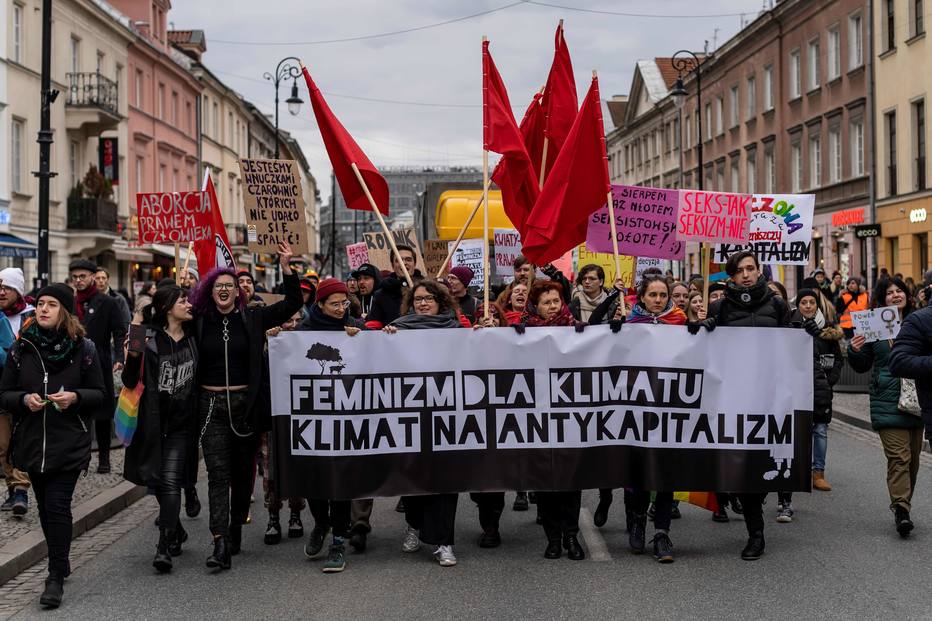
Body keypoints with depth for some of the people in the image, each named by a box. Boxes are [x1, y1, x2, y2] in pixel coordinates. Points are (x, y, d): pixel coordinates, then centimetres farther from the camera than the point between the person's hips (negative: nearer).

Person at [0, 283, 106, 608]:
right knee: (45, 506, 12)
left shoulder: (83, 348, -2)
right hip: (32, 441, 3)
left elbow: (101, 394, 2)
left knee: (57, 505, -10)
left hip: (69, 443, -3)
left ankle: (56, 577, -4)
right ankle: (60, 561, 31)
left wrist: (75, 396, -17)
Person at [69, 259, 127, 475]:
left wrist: (119, 358, -17)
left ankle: (104, 457, 12)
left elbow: (120, 332, -5)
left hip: (100, 365, -3)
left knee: (102, 413, 3)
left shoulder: (107, 303, 0)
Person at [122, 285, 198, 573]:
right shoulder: (149, 338, -7)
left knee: (170, 482, -9)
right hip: (152, 422, -1)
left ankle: (164, 547, -9)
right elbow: (130, 382, -7)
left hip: (181, 423, 1)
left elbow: (200, 376, 16)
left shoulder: (192, 337, 5)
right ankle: (176, 531, 34)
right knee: (157, 481, 11)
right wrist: (133, 357, -24)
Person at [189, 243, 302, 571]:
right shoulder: (199, 321, 4)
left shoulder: (252, 318, 2)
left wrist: (286, 267, -8)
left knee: (243, 470, 11)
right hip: (211, 405, -1)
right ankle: (221, 544, -14)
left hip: (246, 404, 1)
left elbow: (292, 303, 0)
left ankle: (235, 530, 28)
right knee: (218, 473, -8)